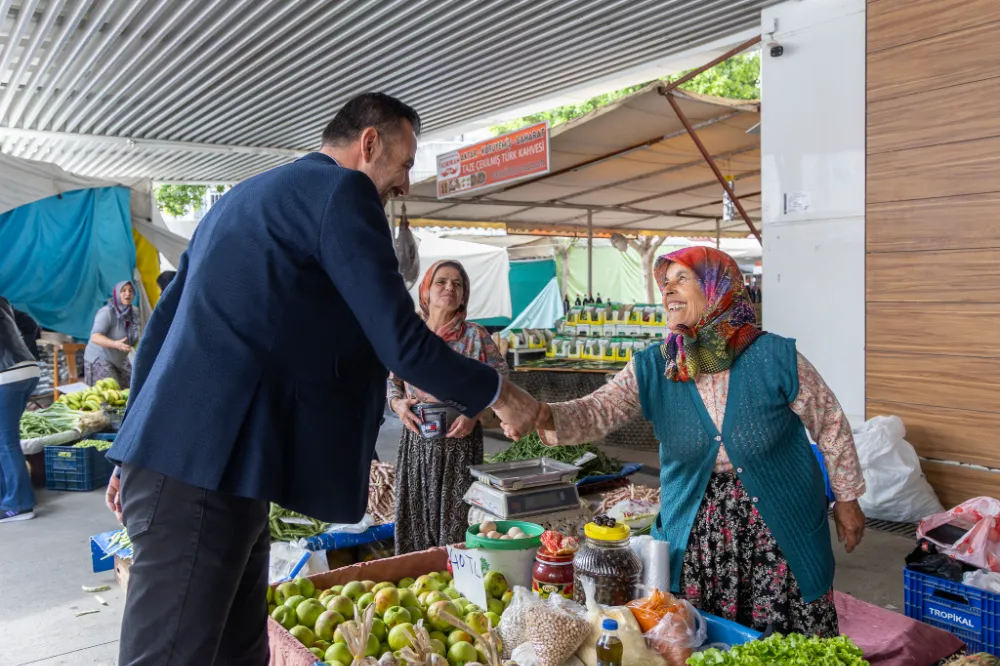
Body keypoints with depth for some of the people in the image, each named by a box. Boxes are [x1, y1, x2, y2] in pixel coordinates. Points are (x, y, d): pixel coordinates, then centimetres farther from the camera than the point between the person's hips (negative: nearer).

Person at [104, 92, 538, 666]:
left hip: (173, 459, 10)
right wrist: (498, 394, 4)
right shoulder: (342, 190, -6)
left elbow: (166, 320, 24)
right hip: (207, 471, -10)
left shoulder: (246, 195, 23)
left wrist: (142, 450, 28)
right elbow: (402, 343, -12)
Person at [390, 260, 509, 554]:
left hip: (460, 440, -2)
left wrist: (474, 412, -15)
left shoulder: (476, 336, -4)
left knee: (456, 518, 0)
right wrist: (398, 404, -7)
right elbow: (390, 381, 13)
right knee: (413, 518, 8)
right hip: (416, 440, 3)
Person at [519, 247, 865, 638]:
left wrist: (847, 498, 7)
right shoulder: (653, 368, -6)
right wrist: (547, 418, -36)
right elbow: (597, 411, -17)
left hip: (780, 532, -2)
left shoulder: (775, 357, -12)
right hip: (693, 533, 2)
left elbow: (830, 426, 0)